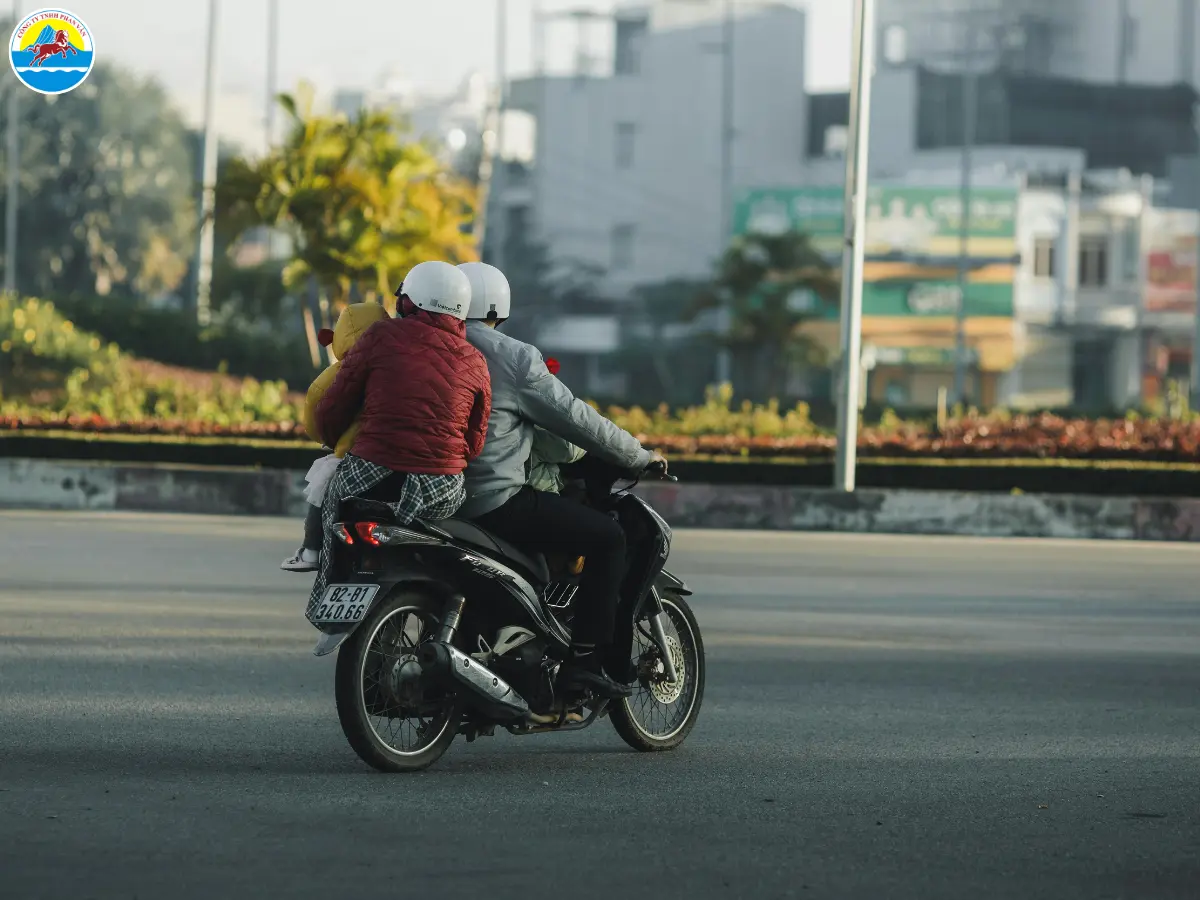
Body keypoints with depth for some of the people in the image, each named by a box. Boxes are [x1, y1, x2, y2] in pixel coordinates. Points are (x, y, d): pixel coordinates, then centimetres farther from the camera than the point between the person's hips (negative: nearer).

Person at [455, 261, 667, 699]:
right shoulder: (513, 358, -9)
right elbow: (574, 418, -6)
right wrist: (637, 456, 7)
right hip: (495, 502, -8)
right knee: (608, 537, 1)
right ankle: (584, 659, -6)